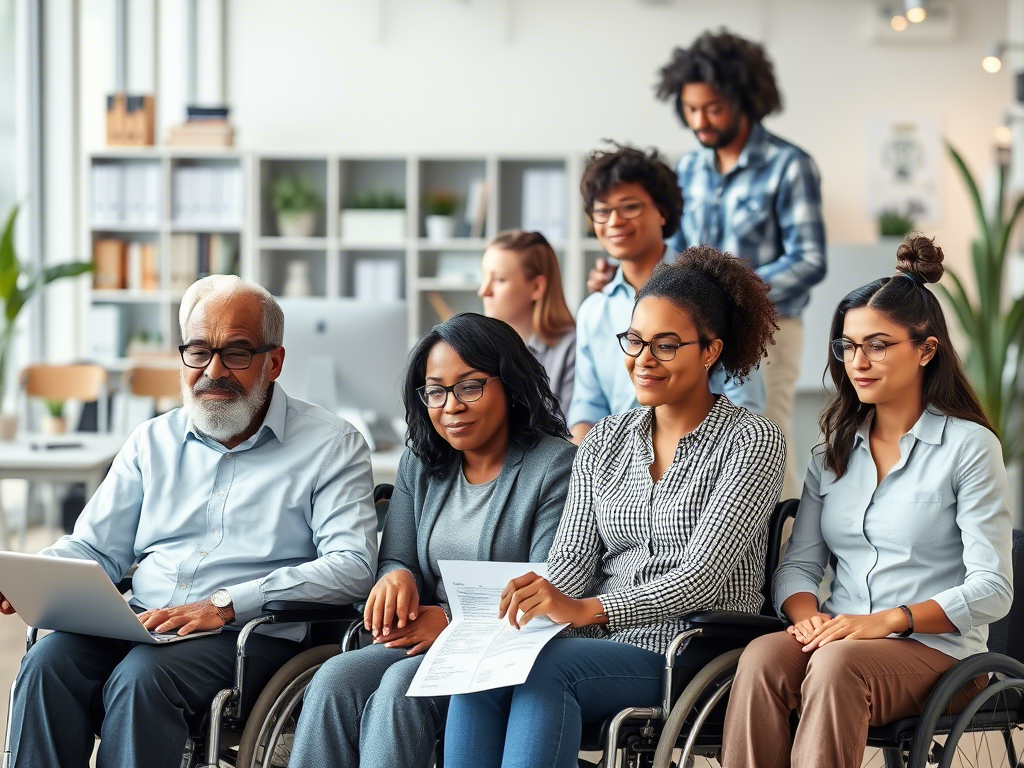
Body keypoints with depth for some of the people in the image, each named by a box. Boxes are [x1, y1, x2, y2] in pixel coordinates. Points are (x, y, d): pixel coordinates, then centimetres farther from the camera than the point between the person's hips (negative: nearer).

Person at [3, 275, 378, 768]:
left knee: (141, 676, -34)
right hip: (139, 624, 4)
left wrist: (226, 604, -19)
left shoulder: (332, 446, 5)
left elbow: (352, 566, -9)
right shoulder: (153, 442, 20)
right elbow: (93, 548, 20)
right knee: (48, 662, -26)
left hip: (252, 632, -4)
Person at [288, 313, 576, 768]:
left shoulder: (557, 466, -4)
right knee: (335, 680, -25)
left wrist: (453, 620, -20)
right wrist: (396, 577, -11)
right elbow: (395, 559, 15)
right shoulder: (419, 466, 18)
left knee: (400, 686, -33)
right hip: (424, 640, 6)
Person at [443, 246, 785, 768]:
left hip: (693, 653, -5)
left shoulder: (751, 441, -1)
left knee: (547, 668, -33)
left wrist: (587, 609, -28)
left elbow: (702, 574, -13)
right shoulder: (604, 443, 17)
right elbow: (572, 558, 9)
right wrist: (532, 605, -16)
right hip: (602, 648, 5)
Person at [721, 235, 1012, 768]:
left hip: (938, 648, -4)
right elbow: (799, 563, 13)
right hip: (840, 638, 4)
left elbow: (992, 590, -7)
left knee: (838, 665, -37)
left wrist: (888, 620, -20)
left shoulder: (969, 445, 0)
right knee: (762, 657, -31)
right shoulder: (835, 450, 18)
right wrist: (807, 615, -11)